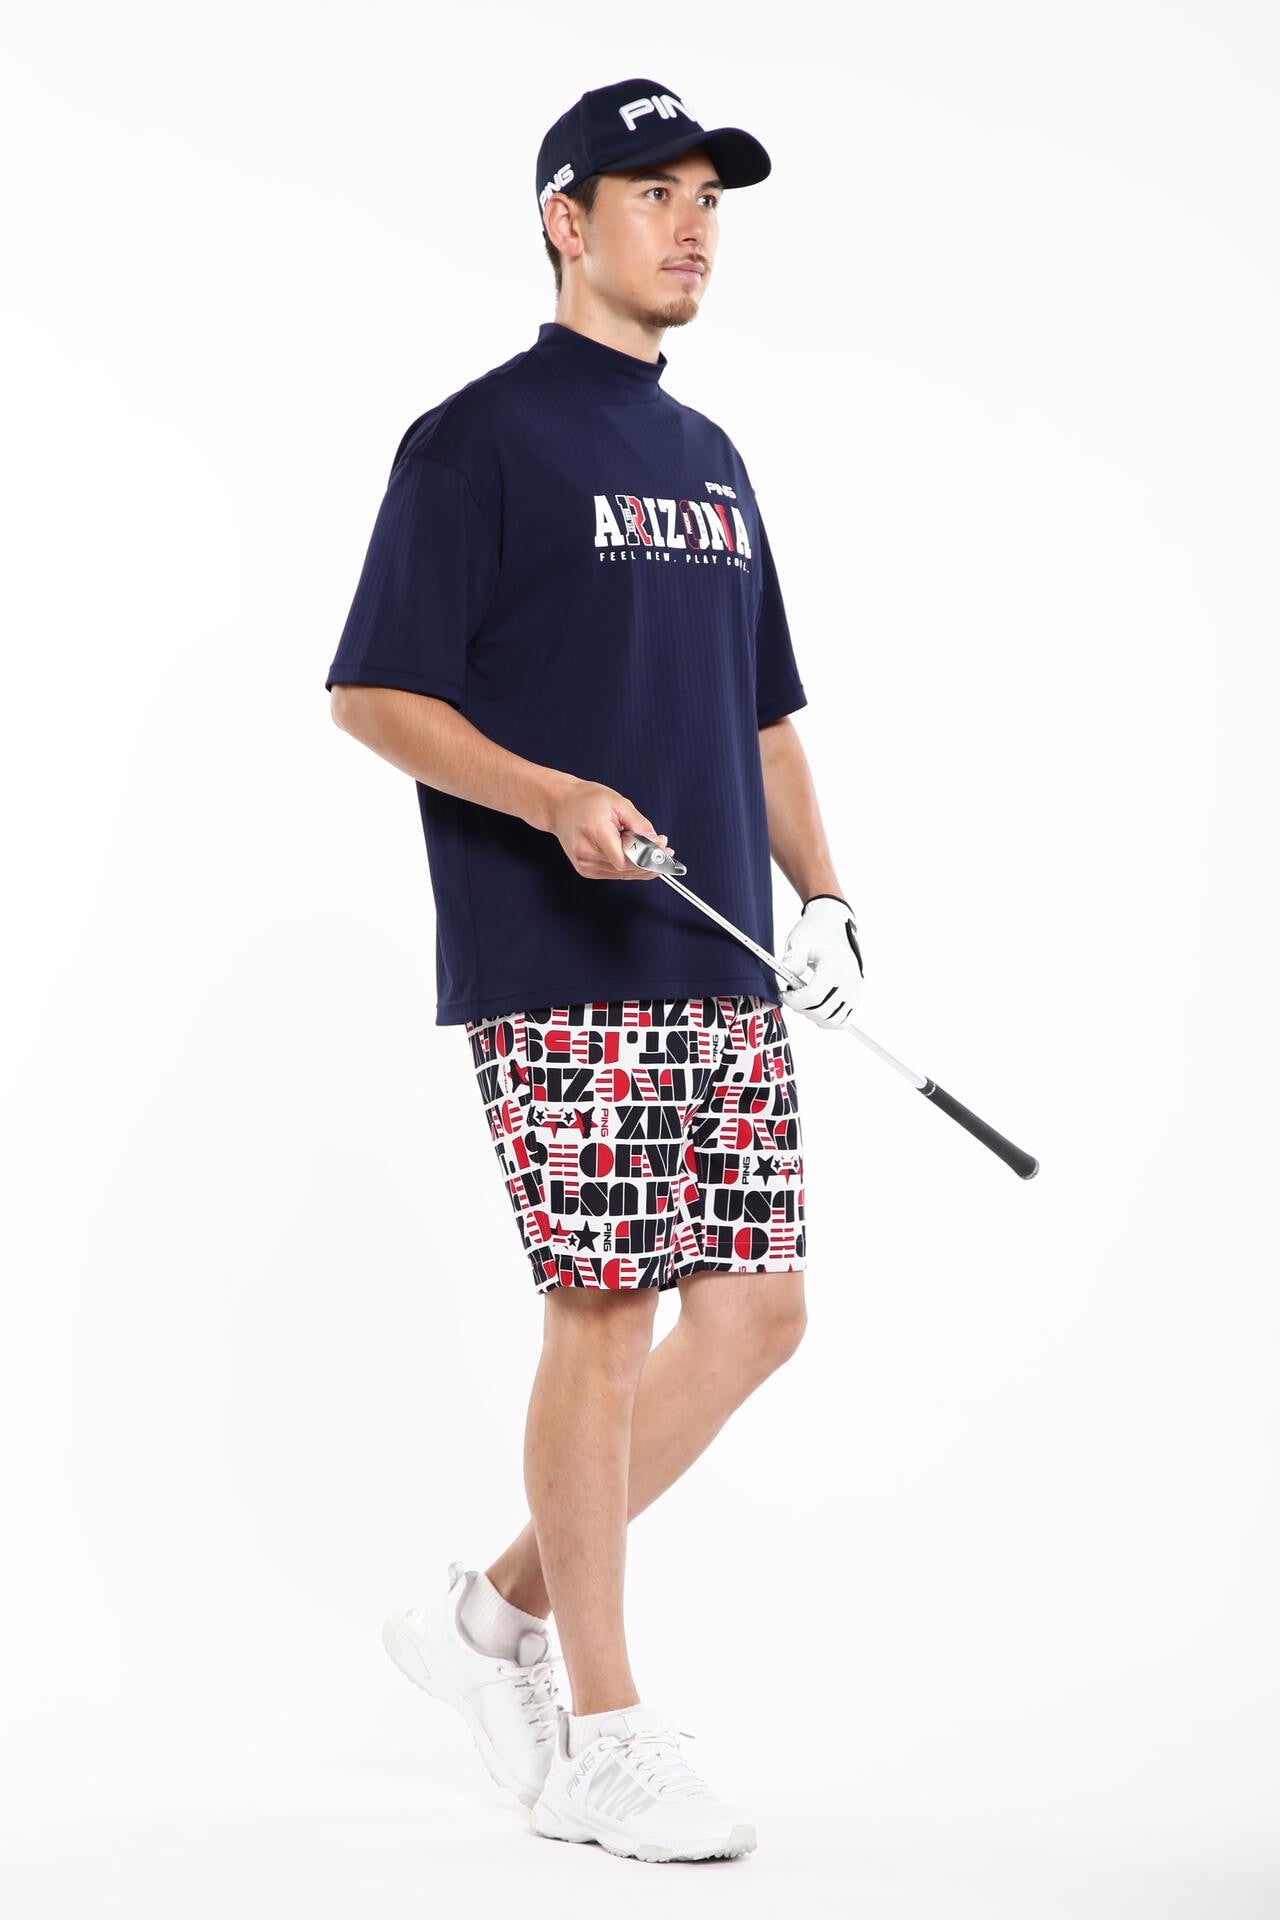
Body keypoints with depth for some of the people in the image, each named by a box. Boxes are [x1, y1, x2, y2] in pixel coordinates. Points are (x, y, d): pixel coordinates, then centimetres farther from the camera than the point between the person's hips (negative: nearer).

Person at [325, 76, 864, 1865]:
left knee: (756, 1310, 5)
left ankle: (500, 1614, 21)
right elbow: (373, 690, -8)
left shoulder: (711, 460, 19)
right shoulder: (475, 441, -4)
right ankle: (605, 1737, 8)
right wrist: (554, 798, -21)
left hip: (724, 967, 8)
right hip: (560, 972, -7)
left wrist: (820, 888, 11)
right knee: (606, 1315, -5)